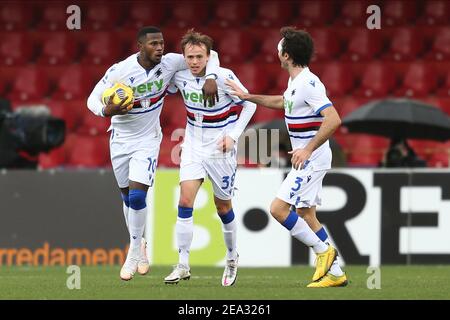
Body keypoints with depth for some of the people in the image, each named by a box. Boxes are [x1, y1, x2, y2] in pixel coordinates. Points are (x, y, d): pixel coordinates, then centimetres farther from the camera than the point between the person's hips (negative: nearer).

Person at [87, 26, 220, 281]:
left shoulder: (170, 63, -15)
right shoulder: (120, 71, -20)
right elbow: (93, 99, -13)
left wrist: (210, 77, -23)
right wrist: (106, 111, -35)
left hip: (147, 140, -1)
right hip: (121, 139, 1)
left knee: (137, 195, -15)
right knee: (129, 197, 12)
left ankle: (134, 252, 1)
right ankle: (138, 244, 35)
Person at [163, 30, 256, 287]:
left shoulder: (224, 77, -18)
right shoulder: (180, 75, -8)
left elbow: (249, 104, -7)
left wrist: (233, 135, -14)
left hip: (221, 149, -3)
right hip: (193, 147, 3)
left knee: (223, 207, 8)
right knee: (185, 202, -12)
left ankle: (232, 259, 31)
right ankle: (183, 265, -8)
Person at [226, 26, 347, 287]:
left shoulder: (309, 84, -21)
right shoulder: (295, 82, 11)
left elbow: (334, 119, -29)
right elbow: (283, 102, 34)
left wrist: (308, 149, -28)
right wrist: (248, 96, 35)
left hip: (312, 158, -10)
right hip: (305, 157, 10)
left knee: (279, 208, -13)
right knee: (305, 214, 10)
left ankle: (323, 250, -3)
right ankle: (335, 273, 12)